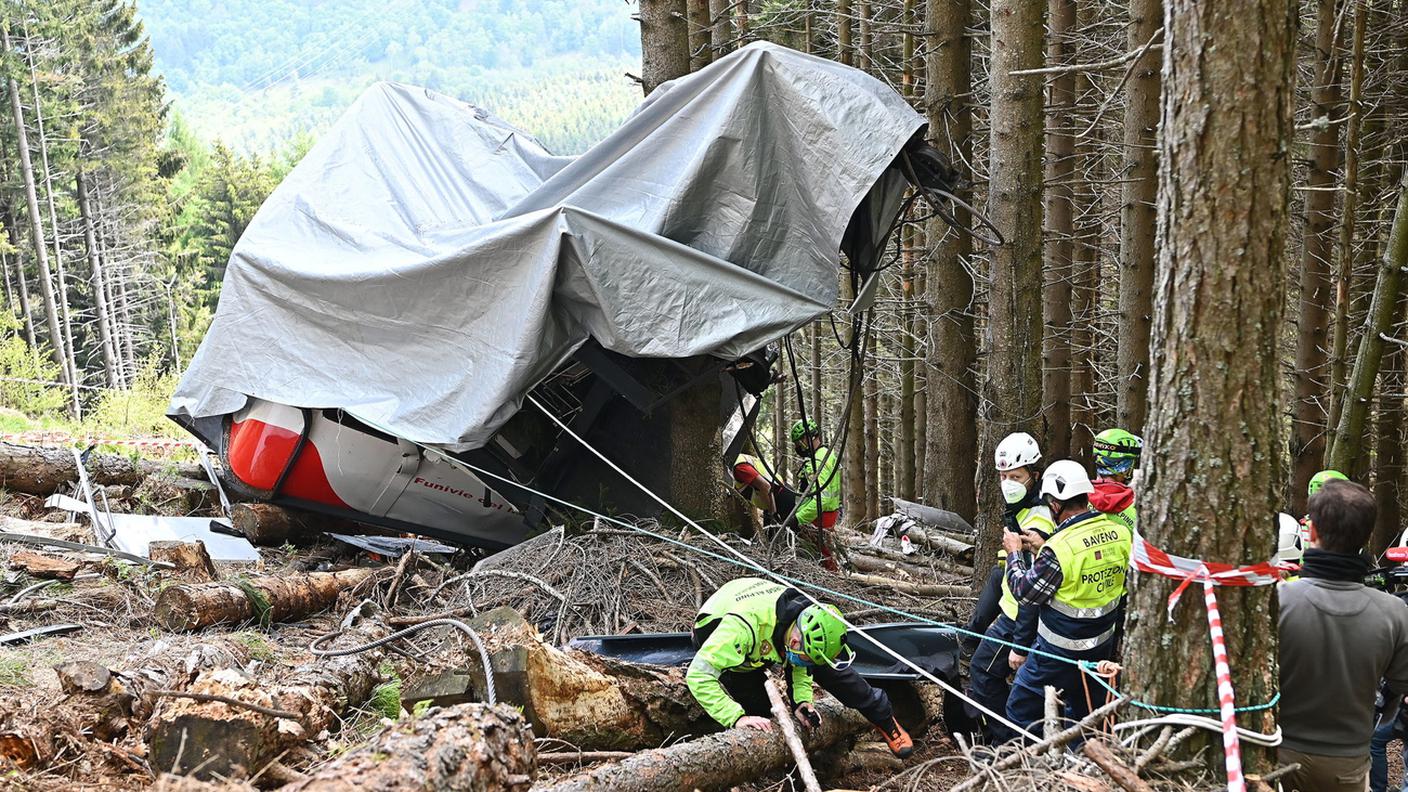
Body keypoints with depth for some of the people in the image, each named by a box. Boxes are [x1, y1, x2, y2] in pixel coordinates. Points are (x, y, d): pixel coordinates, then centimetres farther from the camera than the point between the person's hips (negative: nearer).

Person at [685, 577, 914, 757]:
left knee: (825, 666, -7)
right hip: (715, 639, -4)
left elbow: (799, 663, -4)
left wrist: (802, 699, -17)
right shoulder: (742, 625, -46)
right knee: (761, 710, -17)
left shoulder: (806, 616, -27)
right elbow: (698, 675, -46)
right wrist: (737, 718, -49)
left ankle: (883, 719, 9)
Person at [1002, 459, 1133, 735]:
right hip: (1102, 647, 7)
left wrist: (1014, 553, -1)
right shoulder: (1121, 532, -7)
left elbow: (1025, 592, -15)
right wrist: (1043, 548, 9)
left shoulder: (1061, 548, -28)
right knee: (1083, 714, 24)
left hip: (1059, 654, -7)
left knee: (1021, 713, 7)